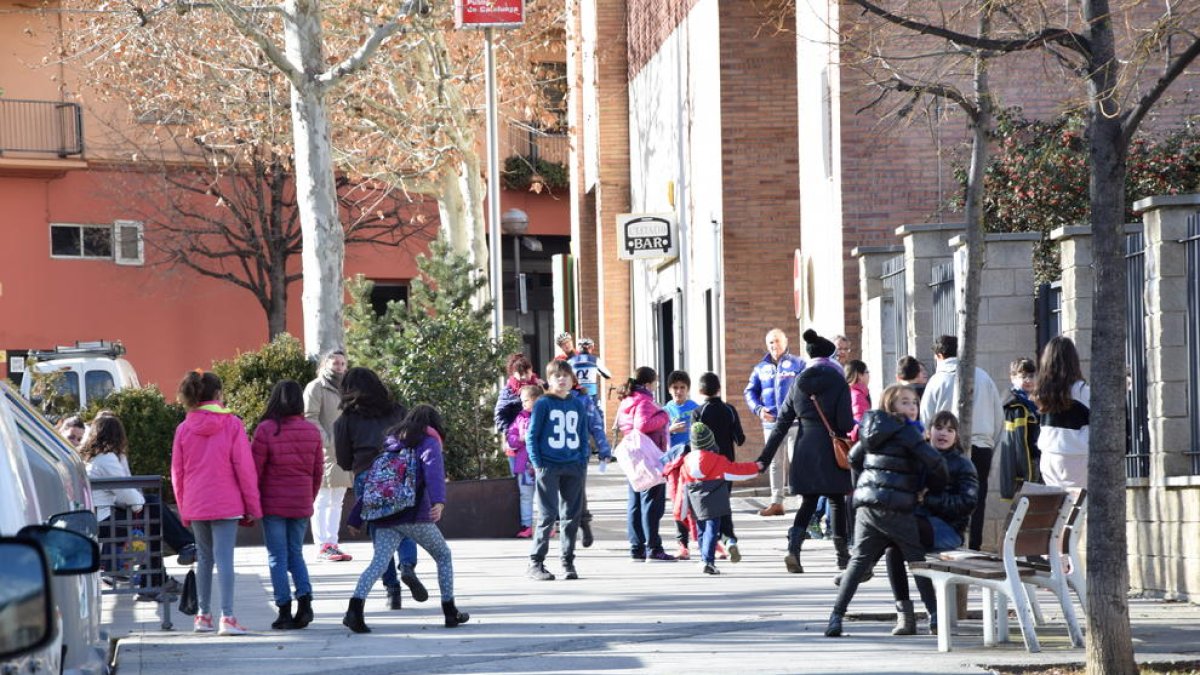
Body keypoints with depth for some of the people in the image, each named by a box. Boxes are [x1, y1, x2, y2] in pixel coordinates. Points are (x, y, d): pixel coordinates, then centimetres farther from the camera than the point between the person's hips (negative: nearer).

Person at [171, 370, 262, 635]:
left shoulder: (184, 429, 4)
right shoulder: (232, 424, -6)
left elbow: (177, 473, 8)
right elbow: (244, 468, -6)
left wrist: (183, 509, 18)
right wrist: (253, 506, 0)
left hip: (195, 504, 4)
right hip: (226, 504, -3)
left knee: (204, 558, 15)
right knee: (224, 558, -7)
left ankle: (203, 616, 17)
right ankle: (227, 617, -14)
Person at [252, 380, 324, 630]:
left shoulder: (266, 430, -11)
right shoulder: (312, 431, 1)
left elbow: (255, 469, -9)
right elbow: (318, 471, 7)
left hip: (273, 505, -4)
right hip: (302, 505, 4)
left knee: (277, 557, 4)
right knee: (296, 554, 16)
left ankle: (284, 610, 1)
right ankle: (305, 598, -2)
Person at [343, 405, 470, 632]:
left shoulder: (390, 442, 20)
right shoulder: (429, 443, 3)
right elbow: (434, 471, -17)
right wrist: (439, 502, -32)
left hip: (384, 518, 4)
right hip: (416, 516, -4)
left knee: (379, 562, -6)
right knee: (443, 556, 17)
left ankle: (355, 606, -30)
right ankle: (450, 612, 16)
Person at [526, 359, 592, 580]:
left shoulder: (579, 404, 11)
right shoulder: (543, 404, -2)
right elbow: (531, 436, -1)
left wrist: (583, 463, 6)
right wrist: (537, 464, -8)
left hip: (574, 468, 4)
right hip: (548, 468, -4)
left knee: (572, 516, 6)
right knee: (548, 515, -7)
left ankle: (568, 562, 14)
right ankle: (535, 563, -1)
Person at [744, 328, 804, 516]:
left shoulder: (798, 364, 1)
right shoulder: (761, 368, 12)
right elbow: (750, 392, 14)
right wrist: (758, 409, -3)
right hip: (771, 422, 5)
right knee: (775, 463, 11)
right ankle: (776, 502, 18)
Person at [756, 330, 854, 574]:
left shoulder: (798, 384, 7)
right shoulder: (838, 382, -6)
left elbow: (782, 423, 7)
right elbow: (845, 422, -11)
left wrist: (765, 457, 8)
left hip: (804, 448, 4)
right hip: (830, 449, -4)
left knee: (808, 502, 11)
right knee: (836, 501, 10)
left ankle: (793, 547, -10)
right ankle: (843, 554, 17)